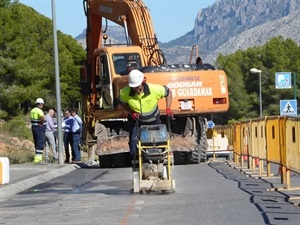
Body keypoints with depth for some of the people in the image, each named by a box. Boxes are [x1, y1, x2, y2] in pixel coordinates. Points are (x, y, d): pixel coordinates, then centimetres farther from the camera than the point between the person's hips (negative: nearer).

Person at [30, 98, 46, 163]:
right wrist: (41, 123, -19)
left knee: (37, 143, 15)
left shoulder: (32, 110, 12)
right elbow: (42, 117, -36)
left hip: (34, 128, 9)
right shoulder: (39, 110, -15)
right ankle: (38, 158, -11)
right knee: (40, 143, -7)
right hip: (40, 128, -9)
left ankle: (38, 157, 21)